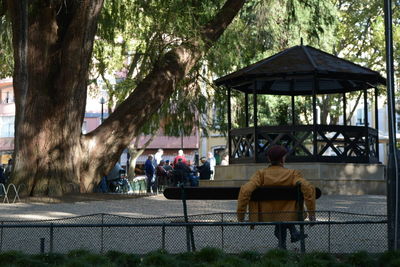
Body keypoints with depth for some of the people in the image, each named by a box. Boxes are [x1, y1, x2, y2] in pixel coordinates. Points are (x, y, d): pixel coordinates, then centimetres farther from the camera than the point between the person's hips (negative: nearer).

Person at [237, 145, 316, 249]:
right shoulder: (292, 174, -14)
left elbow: (245, 190, -25)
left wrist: (240, 213, -16)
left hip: (266, 216, 1)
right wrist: (311, 212, -19)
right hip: (287, 216, -1)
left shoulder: (261, 174, -13)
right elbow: (308, 188, -28)